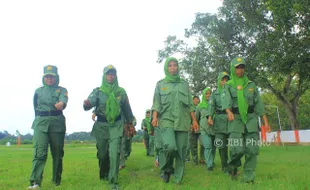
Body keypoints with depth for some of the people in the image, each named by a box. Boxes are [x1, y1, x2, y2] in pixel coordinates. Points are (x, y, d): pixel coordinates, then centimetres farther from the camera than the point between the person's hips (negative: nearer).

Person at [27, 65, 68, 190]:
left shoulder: (62, 90, 4)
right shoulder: (38, 91, 12)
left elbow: (64, 99, -19)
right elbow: (35, 107, 19)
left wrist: (61, 103, -42)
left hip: (57, 123, 0)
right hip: (40, 123, 1)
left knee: (57, 153, 6)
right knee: (39, 153, -14)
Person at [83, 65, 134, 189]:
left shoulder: (121, 91, 3)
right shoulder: (97, 91, -1)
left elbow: (127, 109, 12)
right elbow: (90, 102, -16)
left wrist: (130, 123, 16)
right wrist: (86, 104, -40)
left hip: (116, 125, 0)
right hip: (101, 125, 1)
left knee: (114, 153, -12)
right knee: (102, 153, 11)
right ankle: (103, 175, 37)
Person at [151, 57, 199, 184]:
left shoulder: (184, 84, 15)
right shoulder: (160, 84, 11)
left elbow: (190, 104, 15)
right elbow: (156, 103, 4)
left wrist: (194, 120, 8)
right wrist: (154, 117, -11)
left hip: (183, 121, 2)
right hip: (166, 120, -2)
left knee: (181, 150, -1)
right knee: (170, 146, -22)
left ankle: (178, 179, 13)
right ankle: (167, 169, 6)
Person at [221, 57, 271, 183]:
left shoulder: (251, 85, 13)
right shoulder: (228, 85, 5)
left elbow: (259, 103, 12)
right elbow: (225, 99, -14)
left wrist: (265, 121, 6)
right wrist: (229, 112, -35)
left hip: (251, 119, 3)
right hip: (236, 119, -2)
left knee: (252, 149, -3)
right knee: (237, 149, -13)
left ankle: (248, 177, 9)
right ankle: (233, 165, 18)